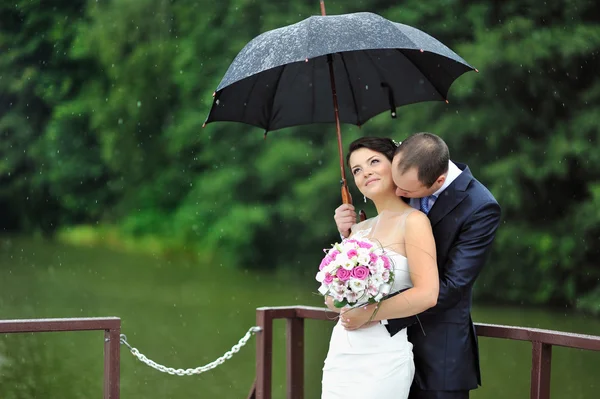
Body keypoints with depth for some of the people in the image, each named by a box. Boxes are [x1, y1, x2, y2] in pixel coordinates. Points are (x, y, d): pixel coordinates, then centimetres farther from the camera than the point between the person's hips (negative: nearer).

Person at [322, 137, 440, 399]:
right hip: (342, 354, 7)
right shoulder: (359, 229, 14)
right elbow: (331, 297, 12)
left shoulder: (413, 221, -7)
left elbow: (427, 294, -17)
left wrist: (369, 313, -12)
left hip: (382, 356, -6)